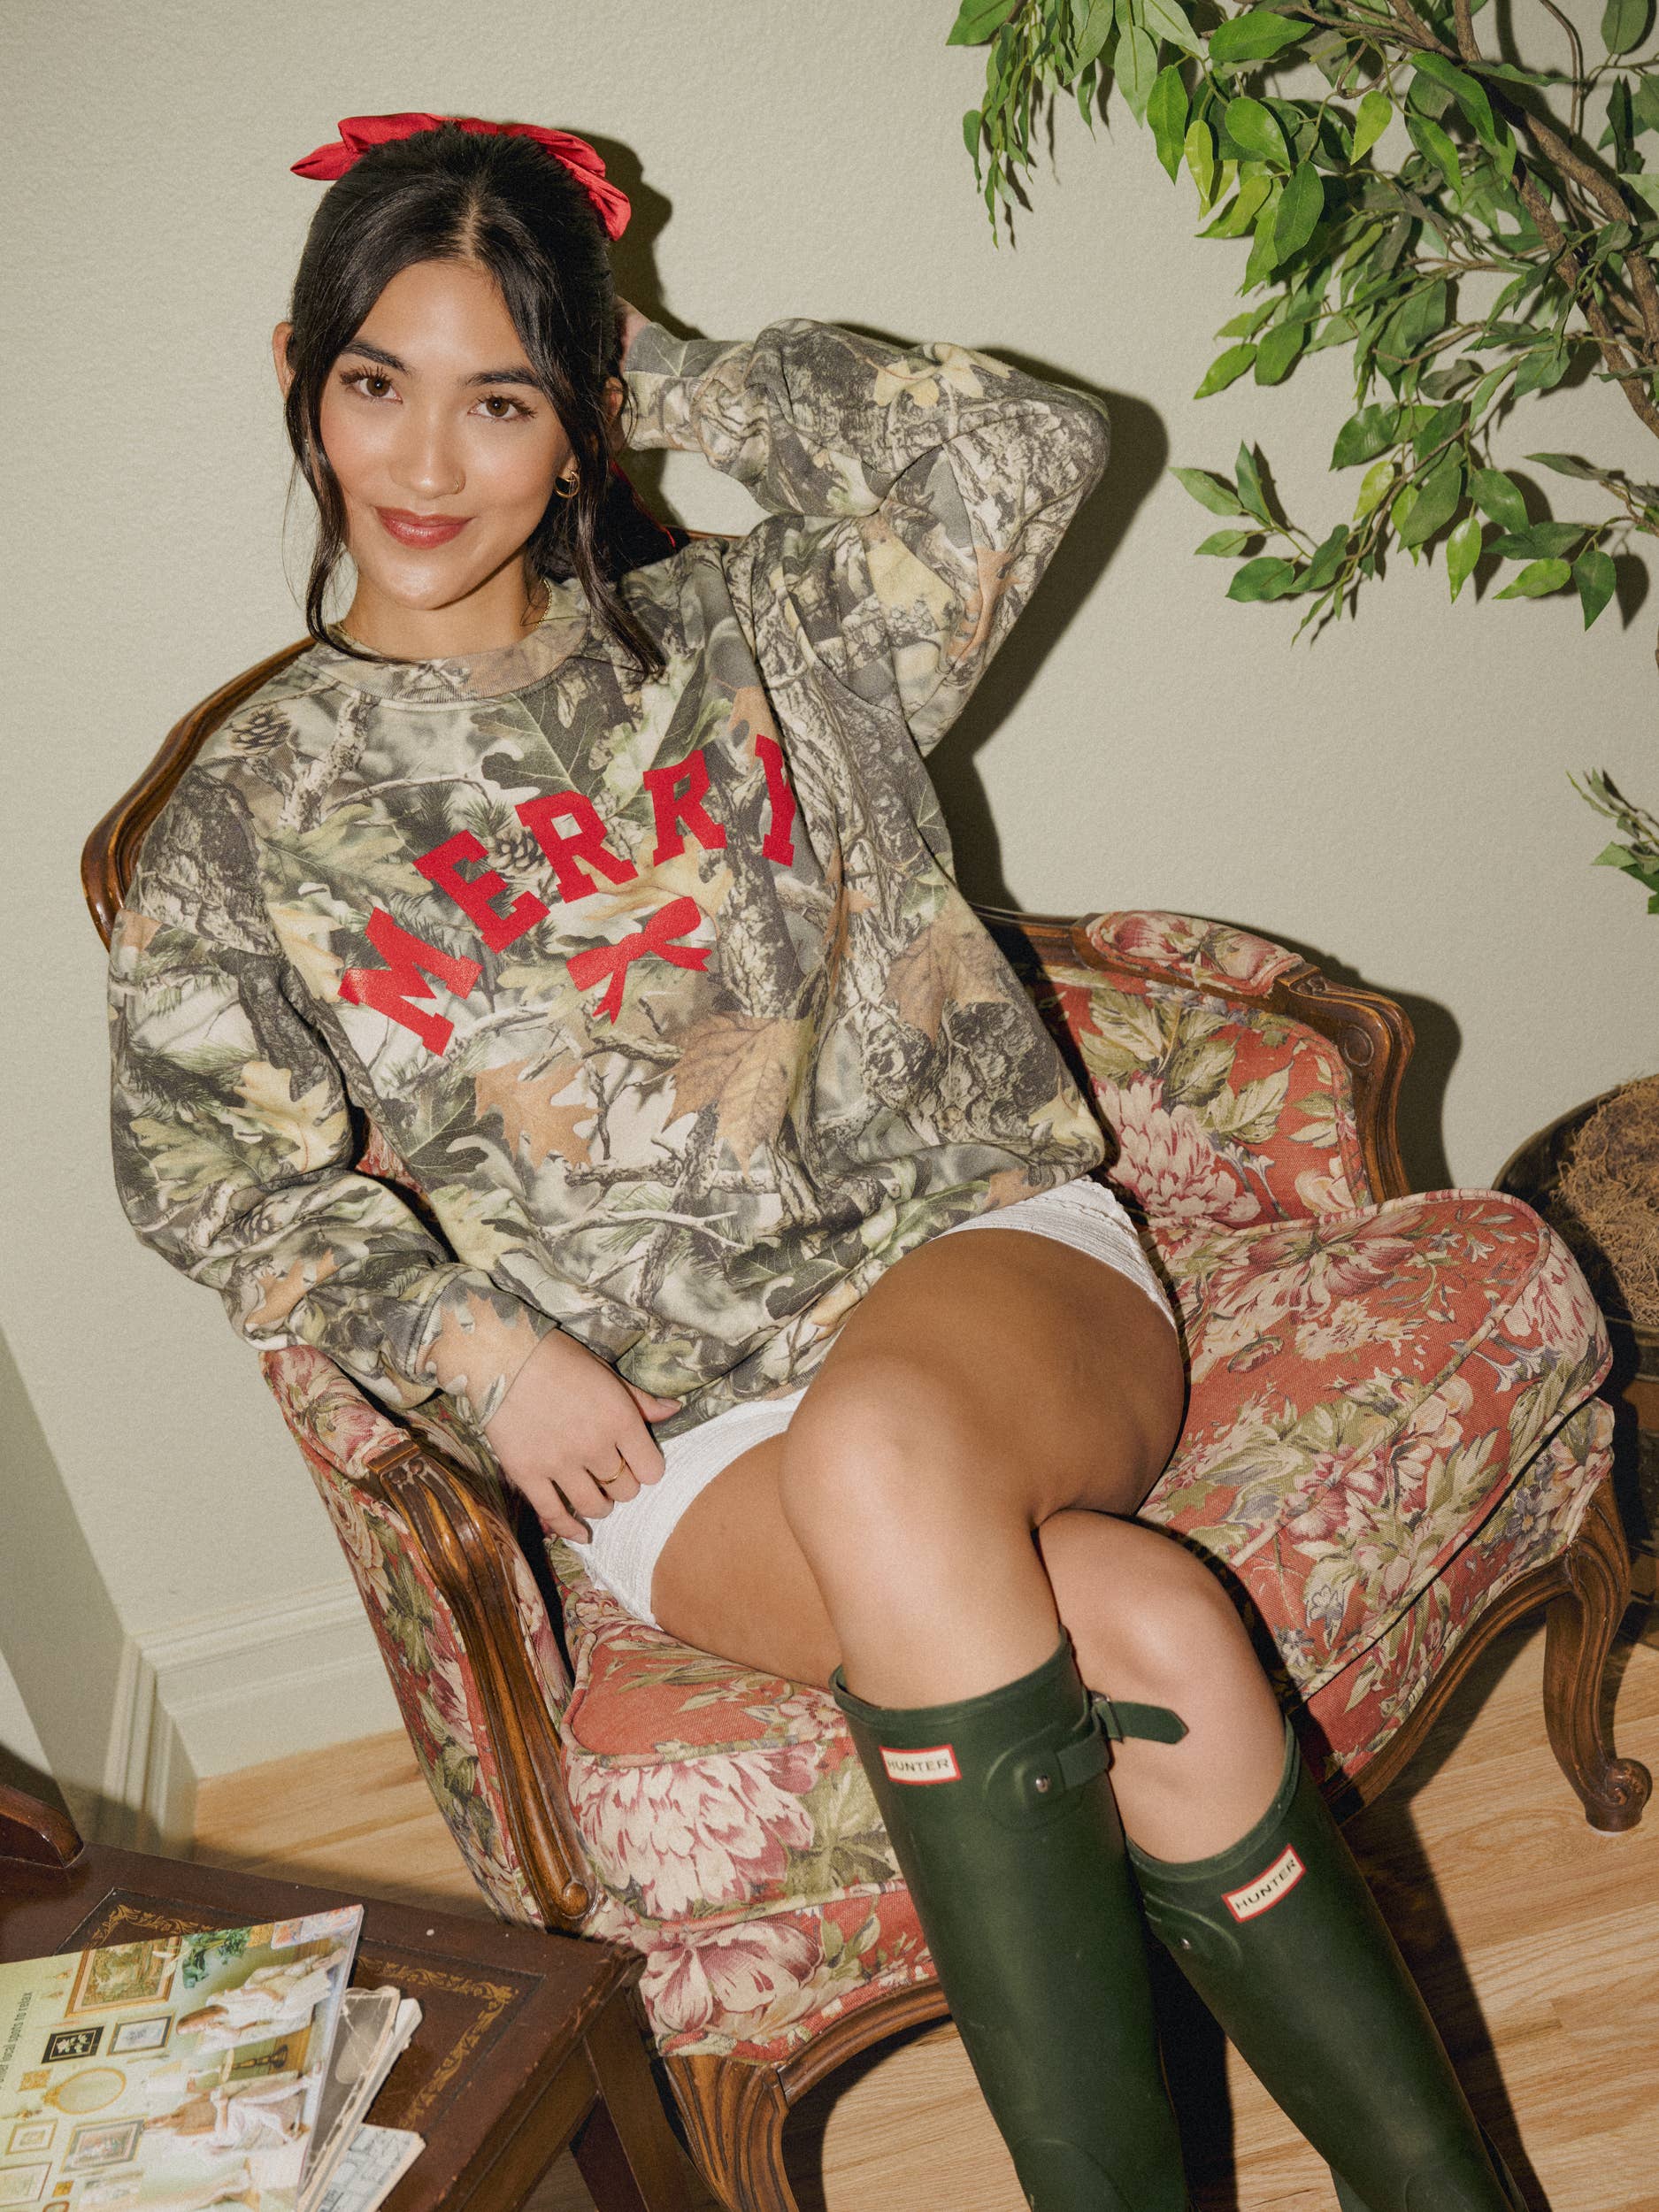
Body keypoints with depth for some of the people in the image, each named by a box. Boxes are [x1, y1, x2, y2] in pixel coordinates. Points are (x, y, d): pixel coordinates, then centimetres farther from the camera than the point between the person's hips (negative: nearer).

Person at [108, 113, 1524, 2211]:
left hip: (975, 1248, 1)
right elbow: (206, 1151, 5)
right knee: (1153, 1636, -31)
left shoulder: (739, 635, 11)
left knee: (881, 1445, -36)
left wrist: (674, 374, 7)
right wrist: (474, 1345, -11)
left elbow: (1028, 450, 2)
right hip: (659, 1422, 0)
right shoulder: (252, 816, 9)